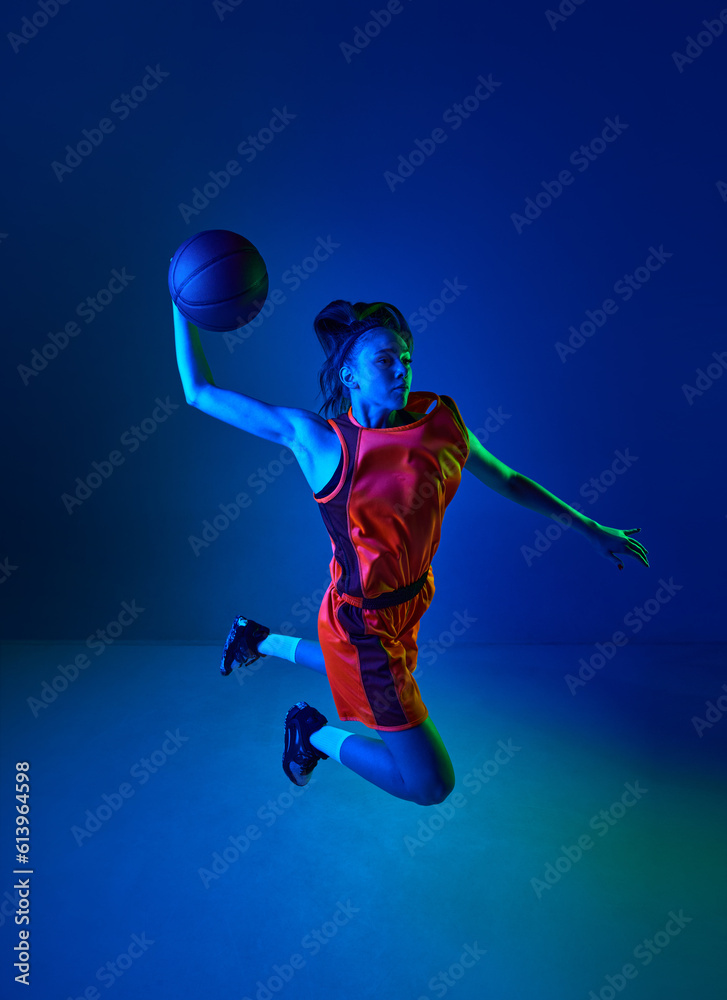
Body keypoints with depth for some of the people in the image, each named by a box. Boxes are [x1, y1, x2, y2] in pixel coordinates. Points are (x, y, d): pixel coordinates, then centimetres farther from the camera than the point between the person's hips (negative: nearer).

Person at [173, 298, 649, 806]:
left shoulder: (441, 418, -7)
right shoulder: (315, 437, -21)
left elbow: (505, 479, 7)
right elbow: (200, 392, -13)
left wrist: (590, 527, 12)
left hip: (409, 602, 7)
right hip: (363, 625, -6)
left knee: (370, 680, 37)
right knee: (431, 785, 1)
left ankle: (260, 638, 52)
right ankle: (314, 731, 22)